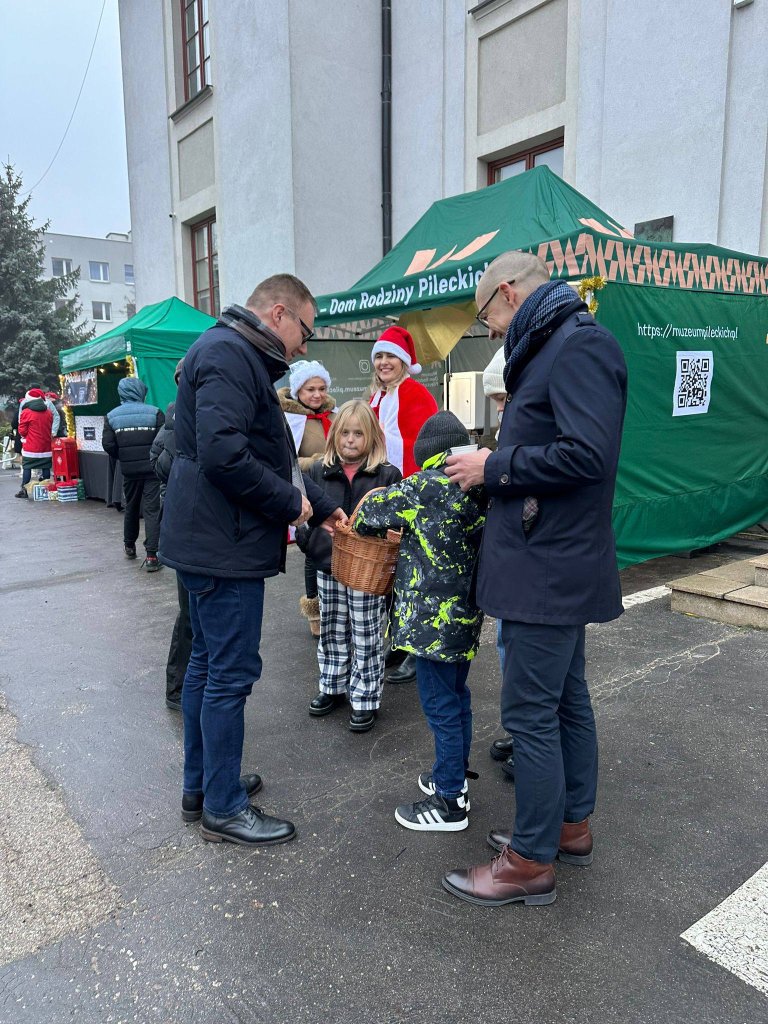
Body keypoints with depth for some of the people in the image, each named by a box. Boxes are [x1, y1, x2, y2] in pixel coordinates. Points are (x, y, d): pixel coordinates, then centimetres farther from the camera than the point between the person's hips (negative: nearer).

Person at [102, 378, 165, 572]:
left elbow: (108, 445, -6)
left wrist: (123, 458, 11)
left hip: (129, 470, 3)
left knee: (131, 508, 21)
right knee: (152, 510, -2)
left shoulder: (112, 416, 1)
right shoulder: (154, 412, -7)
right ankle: (151, 556, -8)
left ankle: (129, 545, 38)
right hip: (152, 469, -3)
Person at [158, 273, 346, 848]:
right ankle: (225, 808, 14)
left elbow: (272, 456, 22)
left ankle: (201, 786, 32)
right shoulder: (229, 353, -15)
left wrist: (321, 508, 19)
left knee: (207, 664, 17)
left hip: (207, 542, 11)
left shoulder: (240, 357, 19)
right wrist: (291, 503, -15)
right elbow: (223, 454, -28)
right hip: (224, 546, -11)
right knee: (232, 673, -1)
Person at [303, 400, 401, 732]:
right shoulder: (320, 471, 3)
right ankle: (332, 687, 35)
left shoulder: (388, 475, -5)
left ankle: (365, 698, 20)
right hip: (328, 566, 4)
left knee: (367, 637, 7)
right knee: (332, 632, 18)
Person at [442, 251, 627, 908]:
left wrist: (495, 467, -16)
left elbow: (587, 455, -26)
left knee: (530, 713, -2)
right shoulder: (556, 349, 18)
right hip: (557, 564, 11)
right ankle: (571, 826, 35)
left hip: (550, 569, -11)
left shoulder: (581, 346, -15)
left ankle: (532, 863, 14)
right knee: (566, 700, 19)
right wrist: (494, 468, 9)